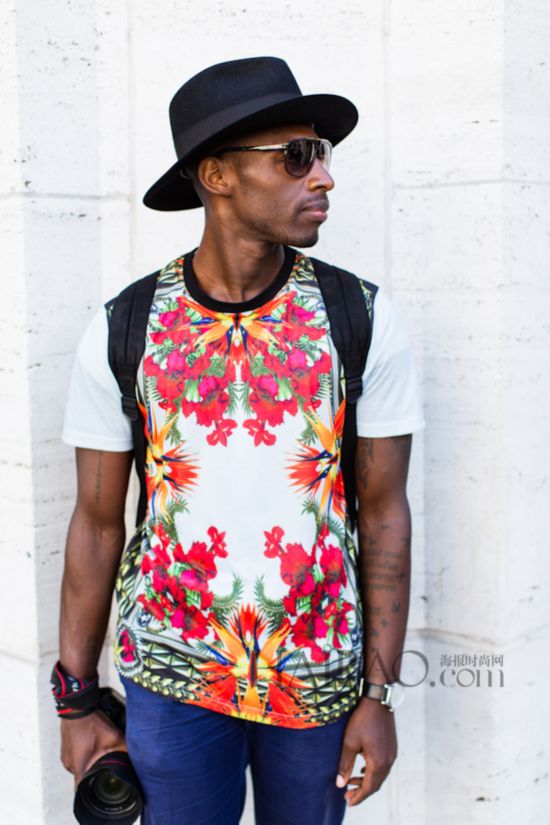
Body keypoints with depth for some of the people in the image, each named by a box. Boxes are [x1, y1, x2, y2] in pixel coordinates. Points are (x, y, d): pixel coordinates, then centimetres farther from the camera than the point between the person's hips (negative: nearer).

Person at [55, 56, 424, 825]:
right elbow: (98, 521, -1)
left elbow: (383, 512, -4)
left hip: (319, 674, 1)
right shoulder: (122, 330, -8)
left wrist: (379, 695, -3)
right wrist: (76, 703, 3)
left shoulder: (362, 319, -9)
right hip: (172, 673, 0)